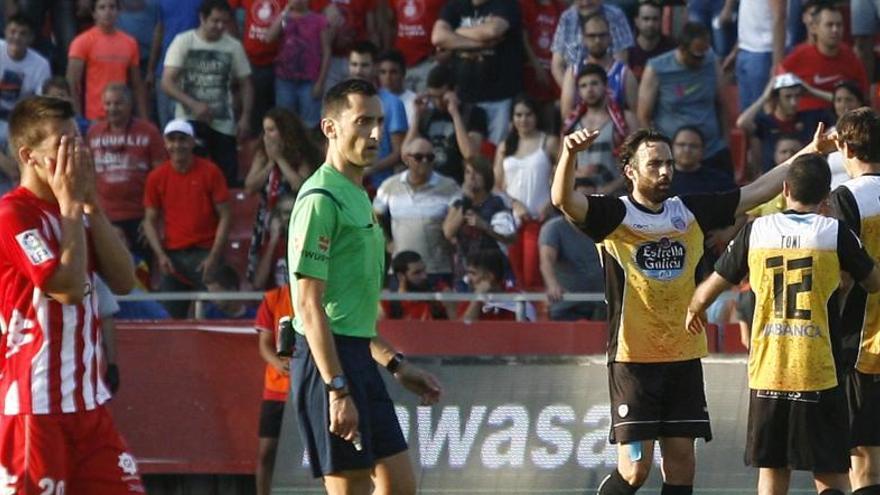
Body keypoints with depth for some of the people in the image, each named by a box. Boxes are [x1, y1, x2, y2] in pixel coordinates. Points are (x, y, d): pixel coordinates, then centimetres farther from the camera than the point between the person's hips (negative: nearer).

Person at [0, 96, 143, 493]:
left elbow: (123, 280, 5)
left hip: (86, 399, 9)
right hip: (33, 403, -8)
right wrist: (70, 204, -14)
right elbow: (69, 287, -22)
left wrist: (91, 205, -1)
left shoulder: (72, 214, 14)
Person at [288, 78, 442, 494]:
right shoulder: (321, 199, -12)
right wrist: (336, 389, -22)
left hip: (359, 357, 10)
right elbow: (309, 306, -18)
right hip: (329, 361, -10)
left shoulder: (358, 198, 18)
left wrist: (396, 365, 24)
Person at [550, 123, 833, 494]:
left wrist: (809, 153, 11)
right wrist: (569, 154, -40)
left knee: (681, 464, 5)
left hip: (684, 359, 5)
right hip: (634, 361, -5)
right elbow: (564, 200, -21)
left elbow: (758, 191, 15)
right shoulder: (614, 216, -4)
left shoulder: (692, 212, 10)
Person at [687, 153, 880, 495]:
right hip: (820, 374, -2)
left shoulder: (755, 231, 2)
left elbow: (706, 293, 11)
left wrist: (693, 312, 34)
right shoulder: (835, 233, -4)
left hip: (767, 374, 2)